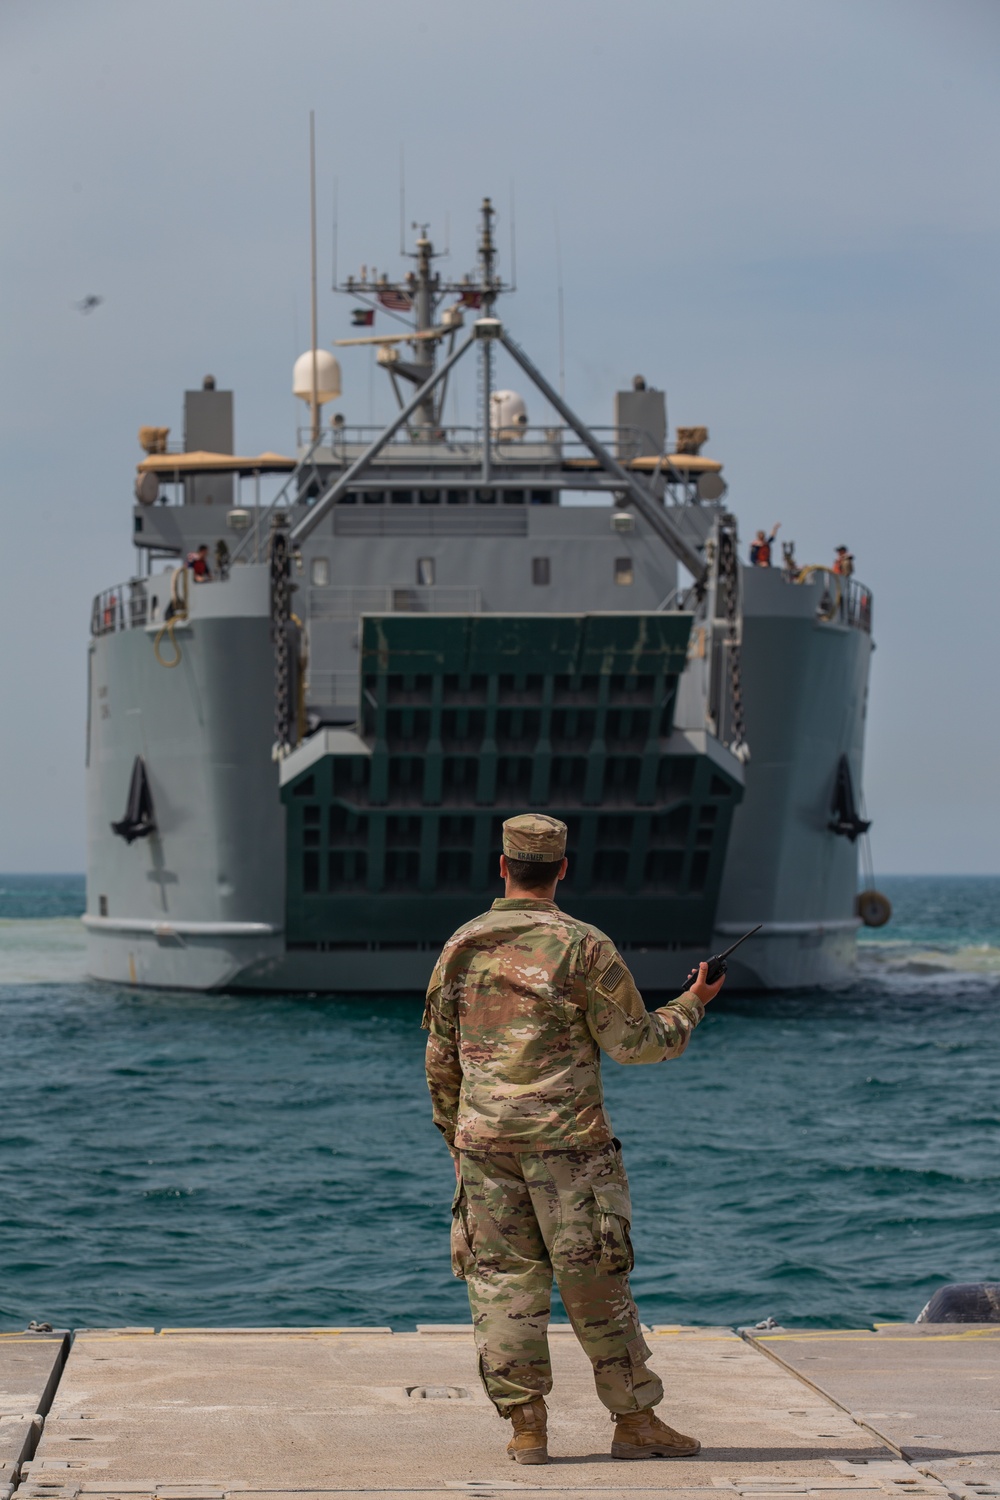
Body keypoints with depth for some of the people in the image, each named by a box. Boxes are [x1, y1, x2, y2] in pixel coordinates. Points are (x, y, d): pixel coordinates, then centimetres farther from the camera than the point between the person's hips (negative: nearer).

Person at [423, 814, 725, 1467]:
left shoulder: (461, 947, 6)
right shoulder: (584, 947, -7)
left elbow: (441, 1061, 12)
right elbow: (637, 1043, -4)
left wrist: (456, 1138, 23)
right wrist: (692, 1005, 13)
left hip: (485, 1141, 3)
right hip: (567, 1140, -3)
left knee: (504, 1279, 5)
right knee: (595, 1281, 3)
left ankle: (526, 1427, 2)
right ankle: (635, 1420, 8)